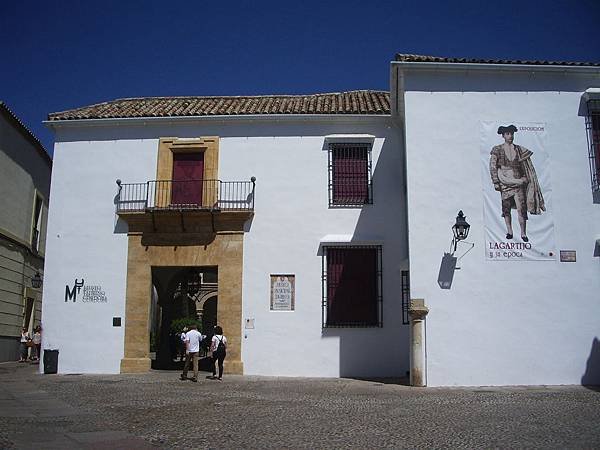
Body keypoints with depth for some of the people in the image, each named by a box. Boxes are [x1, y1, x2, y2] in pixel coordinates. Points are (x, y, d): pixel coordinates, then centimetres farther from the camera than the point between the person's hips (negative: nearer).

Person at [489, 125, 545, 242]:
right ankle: (509, 231, 14)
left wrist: (526, 179, 7)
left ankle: (523, 233, -2)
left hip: (518, 182, 1)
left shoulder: (519, 149, 9)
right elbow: (493, 167, -2)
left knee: (521, 208, -8)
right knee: (506, 208, 3)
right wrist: (496, 182, -9)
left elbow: (526, 166, 14)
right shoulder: (497, 150, 2)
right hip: (505, 182, -1)